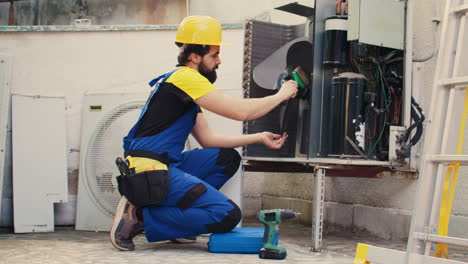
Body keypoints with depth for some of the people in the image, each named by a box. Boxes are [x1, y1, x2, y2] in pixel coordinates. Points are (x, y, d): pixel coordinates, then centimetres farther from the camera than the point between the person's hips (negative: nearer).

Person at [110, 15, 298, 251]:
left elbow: (208, 139, 19)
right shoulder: (185, 77, -10)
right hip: (149, 170, -10)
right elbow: (240, 111, -14)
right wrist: (280, 96, 2)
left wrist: (259, 138, 15)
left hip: (164, 165, 10)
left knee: (228, 158, 15)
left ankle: (174, 215, 5)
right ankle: (140, 216, -9)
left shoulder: (187, 87, 20)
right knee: (228, 215, -13)